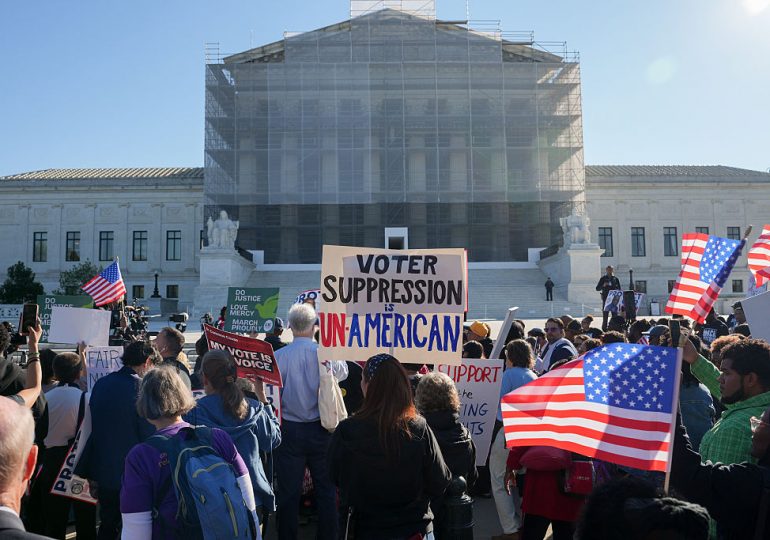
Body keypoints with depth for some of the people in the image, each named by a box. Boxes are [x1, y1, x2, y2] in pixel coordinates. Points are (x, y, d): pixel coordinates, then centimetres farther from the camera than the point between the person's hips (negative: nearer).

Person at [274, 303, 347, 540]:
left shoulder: (279, 356, -11)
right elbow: (343, 372, 10)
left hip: (290, 430, 0)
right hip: (320, 430, 0)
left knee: (289, 492, 11)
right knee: (326, 490, 13)